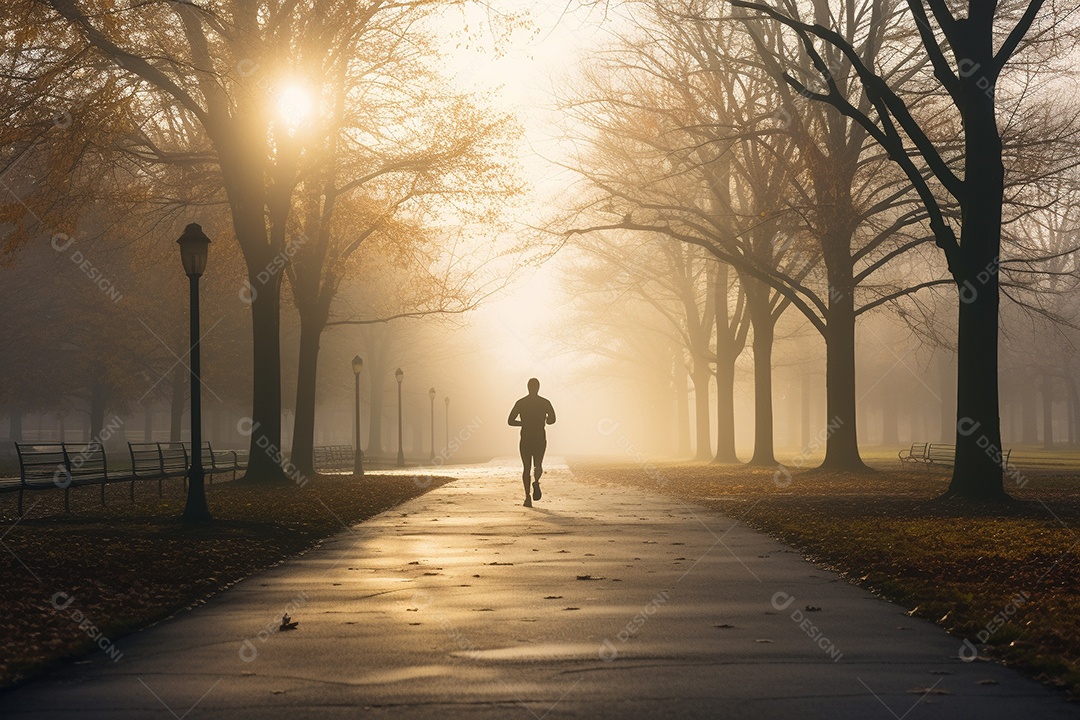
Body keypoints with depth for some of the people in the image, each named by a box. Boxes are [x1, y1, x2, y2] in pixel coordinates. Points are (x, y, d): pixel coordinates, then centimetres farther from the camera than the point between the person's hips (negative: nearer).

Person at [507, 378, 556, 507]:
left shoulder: (520, 403, 1)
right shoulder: (545, 402, 0)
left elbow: (510, 421, -2)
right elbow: (552, 419, -10)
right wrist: (543, 421, 12)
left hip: (525, 439, 0)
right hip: (540, 438, 0)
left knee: (526, 467, 8)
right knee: (538, 465, 13)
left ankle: (528, 496, -3)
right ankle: (536, 481, -21)